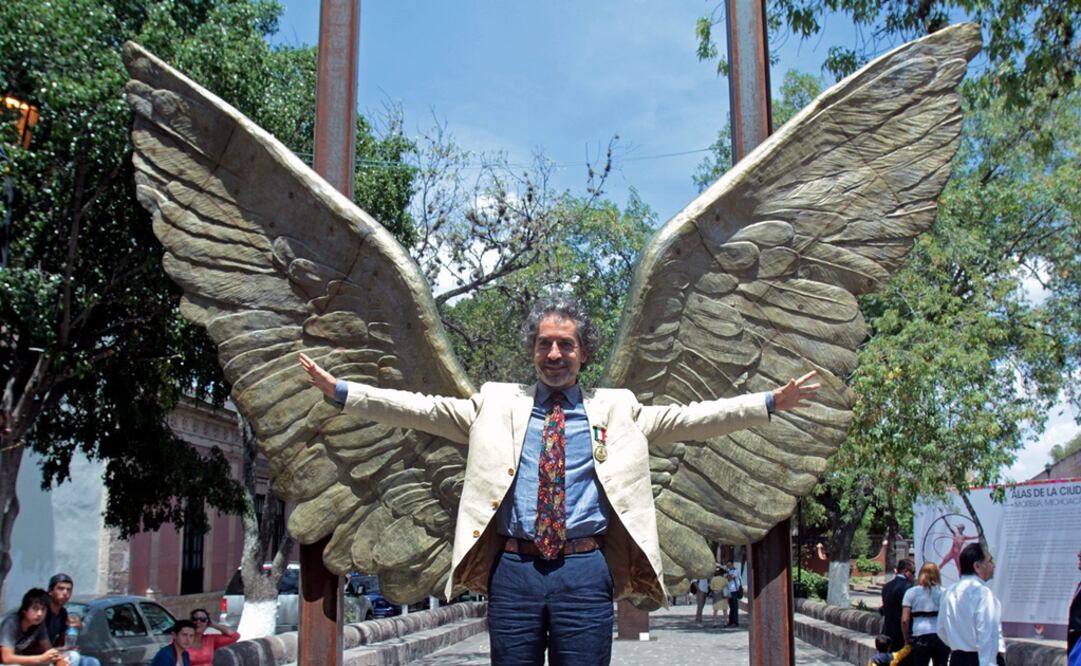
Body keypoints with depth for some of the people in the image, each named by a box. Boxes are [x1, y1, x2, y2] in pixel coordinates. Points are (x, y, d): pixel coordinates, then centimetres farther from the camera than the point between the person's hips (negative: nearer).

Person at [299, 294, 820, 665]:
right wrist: (339, 391, -2)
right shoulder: (497, 404, 11)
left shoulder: (616, 408, 12)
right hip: (513, 568, 1)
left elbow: (685, 419, 7)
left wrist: (771, 403, -1)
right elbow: (424, 410, 6)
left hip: (586, 569, 0)